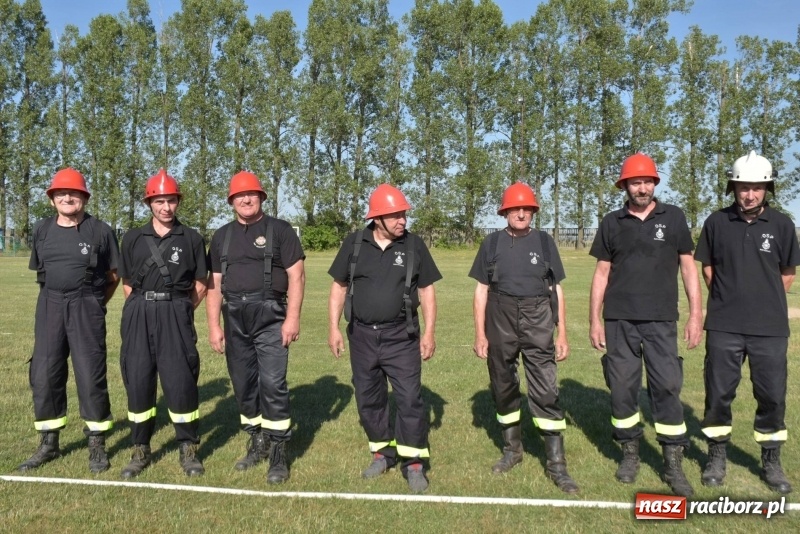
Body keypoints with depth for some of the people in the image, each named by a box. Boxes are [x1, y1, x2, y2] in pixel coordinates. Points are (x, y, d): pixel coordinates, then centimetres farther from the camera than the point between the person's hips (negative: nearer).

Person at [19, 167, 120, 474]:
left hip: (86, 306, -4)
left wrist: (94, 304, 4)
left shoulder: (100, 231, -3)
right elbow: (40, 271, 19)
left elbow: (114, 275, 3)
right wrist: (57, 299, 13)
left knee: (91, 375, -3)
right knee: (44, 374, 5)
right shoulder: (42, 230, 9)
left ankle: (97, 445, 8)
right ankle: (48, 444, 18)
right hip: (49, 306, 4)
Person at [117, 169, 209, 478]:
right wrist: (145, 311, 4)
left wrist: (178, 311, 4)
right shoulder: (133, 239, 9)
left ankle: (188, 450, 10)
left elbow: (200, 285, 8)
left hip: (176, 315, -2)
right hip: (139, 316, 2)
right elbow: (127, 284, 12)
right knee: (137, 381, 4)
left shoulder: (192, 239, 4)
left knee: (181, 381, -3)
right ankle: (140, 450, 17)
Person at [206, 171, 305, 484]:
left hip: (271, 317, -5)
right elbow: (215, 284, 13)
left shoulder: (279, 230, 1)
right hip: (235, 319, 5)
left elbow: (296, 275, -5)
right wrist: (214, 325, 6)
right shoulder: (222, 237, 14)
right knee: (243, 385, 10)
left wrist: (293, 317, -14)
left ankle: (279, 454, -1)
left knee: (273, 383, -10)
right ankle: (257, 444, 25)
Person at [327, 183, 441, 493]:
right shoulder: (354, 244, 0)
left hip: (401, 336, -2)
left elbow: (426, 291, 2)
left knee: (409, 398, -5)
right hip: (362, 335, 2)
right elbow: (339, 287, 6)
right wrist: (333, 328, 1)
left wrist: (430, 332, -3)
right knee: (368, 399, 11)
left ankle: (414, 462, 6)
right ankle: (383, 453, 28)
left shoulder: (414, 246, -2)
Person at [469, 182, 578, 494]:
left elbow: (556, 290, 7)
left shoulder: (544, 242, 5)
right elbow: (482, 290, 5)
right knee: (503, 388, 12)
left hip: (538, 326, -1)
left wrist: (562, 335, 3)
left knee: (546, 392, -5)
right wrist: (480, 334, -1)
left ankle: (556, 464, 1)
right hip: (500, 325, 1)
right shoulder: (492, 244, 4)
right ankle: (512, 449, 31)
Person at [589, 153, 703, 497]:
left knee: (667, 388, -2)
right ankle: (630, 454, 20)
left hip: (661, 320, -1)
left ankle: (673, 464, 6)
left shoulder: (673, 217, 4)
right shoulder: (612, 223, 6)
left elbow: (688, 266, 4)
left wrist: (696, 314, -3)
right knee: (622, 388, 5)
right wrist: (594, 320, 2)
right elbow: (602, 273, 7)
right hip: (619, 321, 1)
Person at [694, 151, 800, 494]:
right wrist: (728, 300, 9)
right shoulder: (717, 222, 0)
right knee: (719, 394, 8)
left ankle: (771, 463, 24)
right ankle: (716, 457, 23)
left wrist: (766, 303, 9)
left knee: (772, 396, 8)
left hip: (770, 328, 0)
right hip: (723, 327, 0)